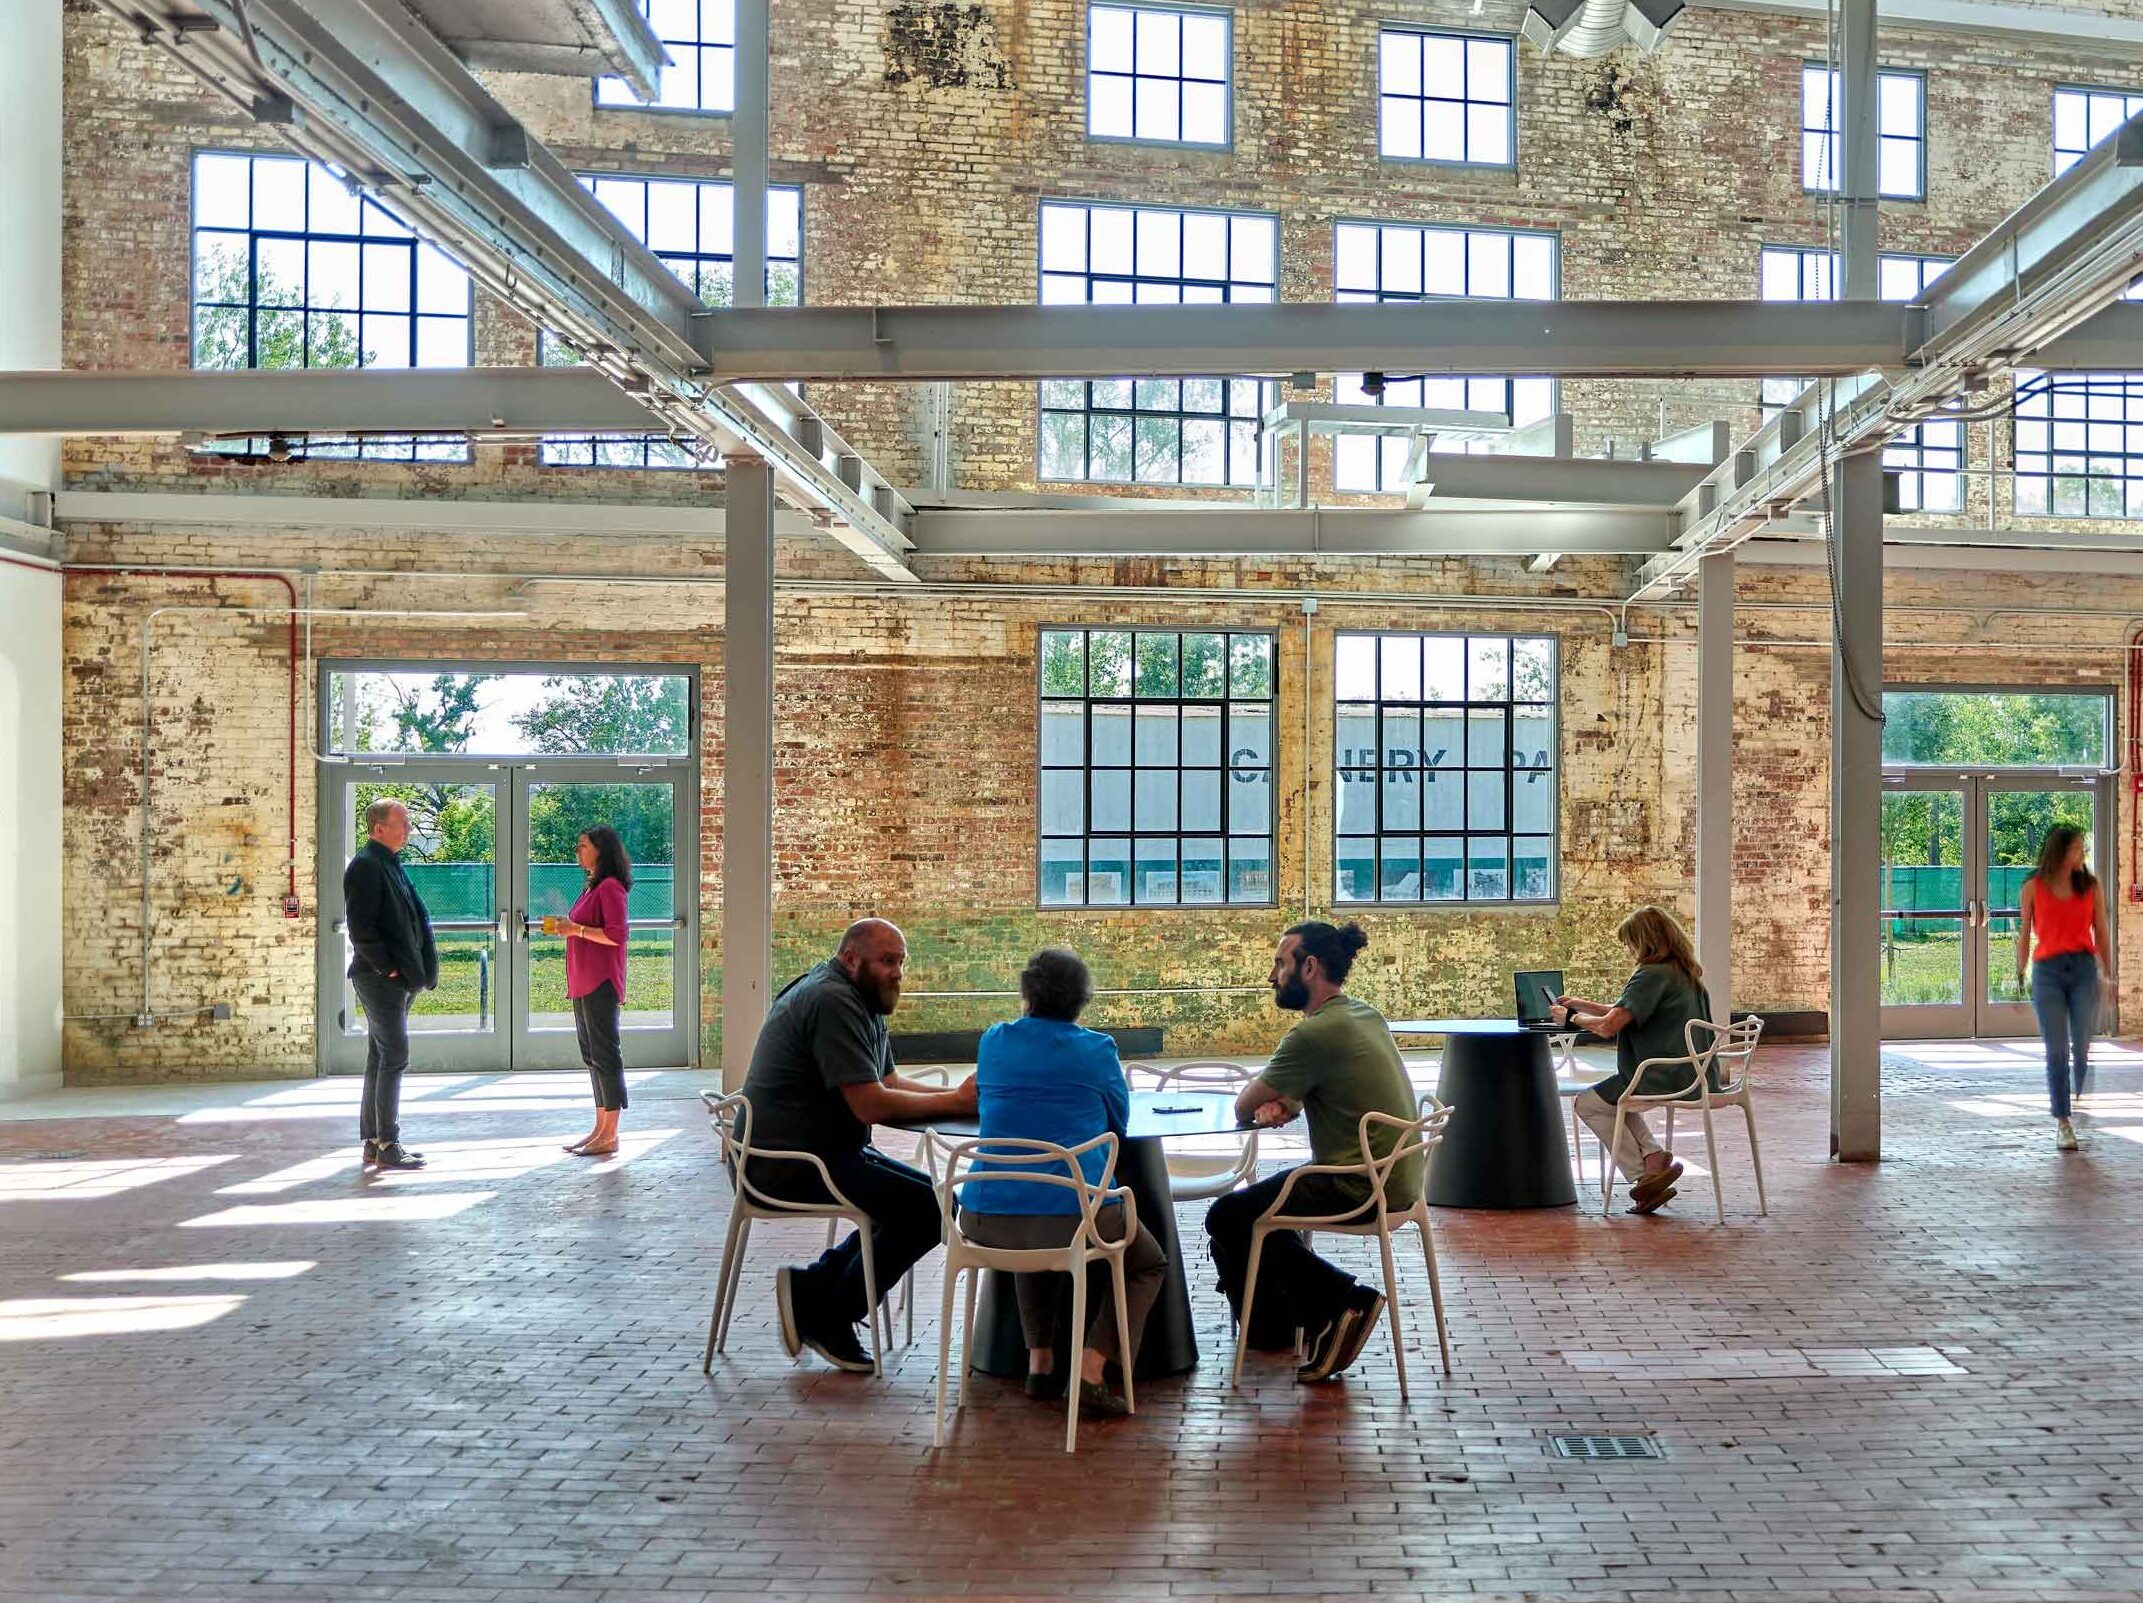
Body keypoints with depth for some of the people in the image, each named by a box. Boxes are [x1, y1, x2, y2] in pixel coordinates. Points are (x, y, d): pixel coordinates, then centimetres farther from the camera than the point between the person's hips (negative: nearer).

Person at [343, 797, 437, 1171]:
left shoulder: (390, 864, 17)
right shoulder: (366, 865, -13)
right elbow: (360, 926, -20)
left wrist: (417, 971, 13)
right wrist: (387, 968, -17)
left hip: (396, 981, 10)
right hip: (380, 980, -10)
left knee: (381, 1059, 12)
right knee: (394, 1059, -9)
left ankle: (373, 1141, 18)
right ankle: (387, 1146, -6)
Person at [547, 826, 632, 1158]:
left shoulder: (610, 887, -12)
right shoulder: (592, 887, 18)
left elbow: (616, 935, -20)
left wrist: (576, 929, -18)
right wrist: (565, 927, 10)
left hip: (600, 984, -10)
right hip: (583, 984, 10)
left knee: (605, 1055, -6)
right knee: (592, 1055, 13)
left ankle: (609, 1136, -3)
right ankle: (600, 1129, 20)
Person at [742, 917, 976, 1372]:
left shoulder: (860, 1001, 16)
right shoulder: (831, 1001, -18)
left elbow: (888, 1084, 14)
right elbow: (871, 1105, -23)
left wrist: (958, 1095, -2)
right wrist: (956, 1102, -15)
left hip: (823, 1150, 11)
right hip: (792, 1163, -11)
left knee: (921, 1195, 10)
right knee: (930, 1208, -16)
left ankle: (817, 1284, 8)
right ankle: (828, 1310, -3)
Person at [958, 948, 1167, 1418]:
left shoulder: (994, 1041, 8)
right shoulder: (1096, 1049, -1)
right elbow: (1119, 1123, 12)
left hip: (986, 1219, 4)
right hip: (1071, 1214, -4)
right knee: (1148, 1264, 23)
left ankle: (1039, 1361, 29)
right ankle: (1091, 1369, 3)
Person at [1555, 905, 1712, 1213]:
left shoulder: (1652, 975, -17)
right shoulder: (1685, 973, 13)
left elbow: (1608, 1026, -22)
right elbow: (1624, 1012, 21)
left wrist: (1573, 1018, -5)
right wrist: (1582, 1004, 20)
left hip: (1668, 1079, -10)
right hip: (1697, 1077, 10)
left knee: (1588, 1104, 7)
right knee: (1613, 1095, 30)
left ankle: (1643, 1176, 5)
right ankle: (1654, 1157, 11)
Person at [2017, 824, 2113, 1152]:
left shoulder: (2091, 886, 7)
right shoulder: (2033, 888, 3)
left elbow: (2101, 933, 9)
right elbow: (2024, 934, 8)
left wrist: (2108, 975, 4)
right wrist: (2019, 977, 5)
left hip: (2084, 968, 1)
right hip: (2047, 970, -1)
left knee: (2083, 1048, -3)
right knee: (2057, 1051, -2)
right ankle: (2062, 1123, 4)